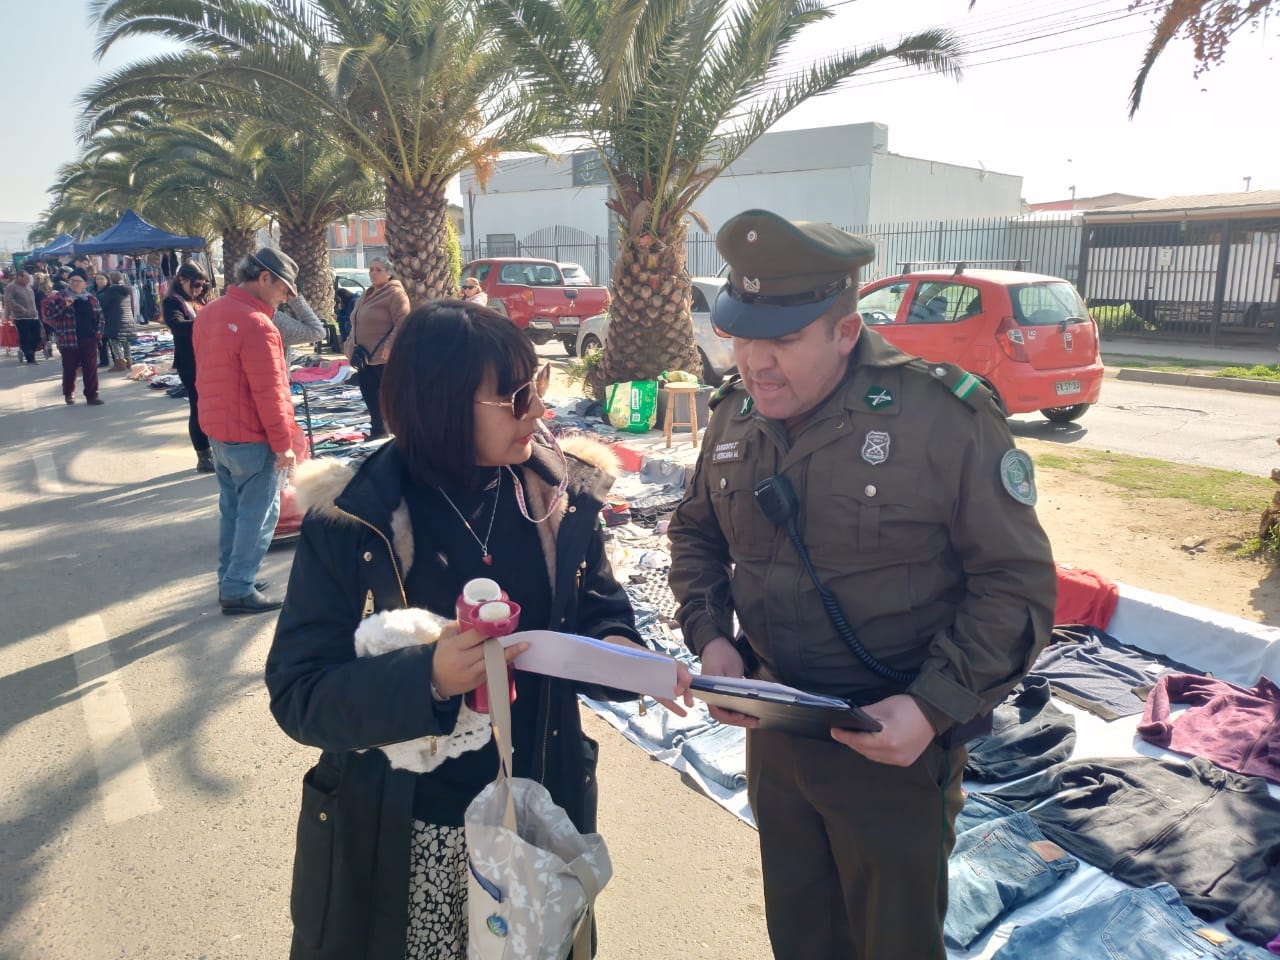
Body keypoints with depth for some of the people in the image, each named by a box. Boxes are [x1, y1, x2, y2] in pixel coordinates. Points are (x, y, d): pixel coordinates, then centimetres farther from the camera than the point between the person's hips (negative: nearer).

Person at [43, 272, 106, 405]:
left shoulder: (91, 299, 10)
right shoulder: (59, 298, -1)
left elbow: (100, 316, 18)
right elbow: (48, 314, -9)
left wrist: (98, 331, 4)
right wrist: (63, 305, -21)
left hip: (89, 339, 2)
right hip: (69, 340, -2)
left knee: (91, 368, -1)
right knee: (70, 368, 8)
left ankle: (92, 395, 4)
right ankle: (68, 393, 27)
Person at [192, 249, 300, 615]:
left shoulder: (209, 313, 9)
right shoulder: (256, 324, -22)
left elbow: (207, 375, 16)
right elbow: (269, 392, -22)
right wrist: (283, 443, -16)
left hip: (218, 431, 9)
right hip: (252, 438, -9)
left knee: (232, 508, 18)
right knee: (258, 514, 1)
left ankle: (230, 579, 26)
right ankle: (238, 589, 6)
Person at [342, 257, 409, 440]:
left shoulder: (395, 293, -10)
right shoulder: (366, 295, 19)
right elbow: (357, 324, 27)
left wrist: (390, 345, -27)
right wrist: (350, 344, 17)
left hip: (384, 358, -9)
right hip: (365, 356, 9)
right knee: (370, 395, 13)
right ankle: (377, 429, 25)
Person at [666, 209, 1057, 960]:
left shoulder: (946, 417, -20)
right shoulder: (737, 415, -2)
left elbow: (1018, 582, -15)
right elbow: (697, 534, 11)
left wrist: (934, 708, -23)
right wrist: (711, 637, -5)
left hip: (895, 748, -4)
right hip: (771, 726, 5)